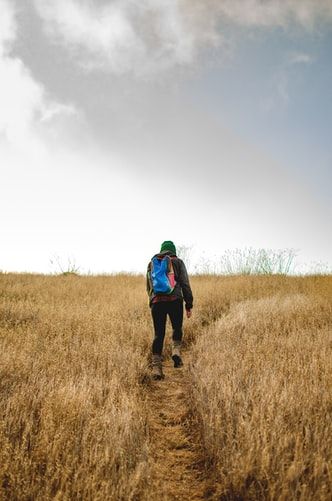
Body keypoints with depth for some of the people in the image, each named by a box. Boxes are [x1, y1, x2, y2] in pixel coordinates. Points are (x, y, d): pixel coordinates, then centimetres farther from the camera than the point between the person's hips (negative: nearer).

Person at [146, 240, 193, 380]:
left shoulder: (152, 263, 18)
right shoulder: (178, 262, 8)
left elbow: (148, 286, 23)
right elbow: (185, 284, 2)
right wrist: (189, 305, 5)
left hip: (156, 302, 2)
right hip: (175, 300, -2)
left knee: (158, 334, 5)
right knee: (177, 328, 20)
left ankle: (156, 368, 0)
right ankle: (176, 351, -3)